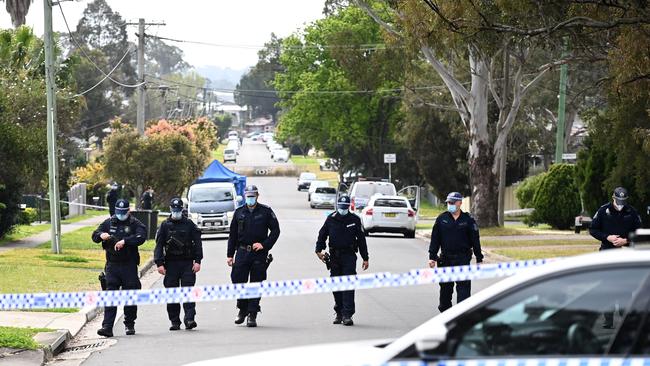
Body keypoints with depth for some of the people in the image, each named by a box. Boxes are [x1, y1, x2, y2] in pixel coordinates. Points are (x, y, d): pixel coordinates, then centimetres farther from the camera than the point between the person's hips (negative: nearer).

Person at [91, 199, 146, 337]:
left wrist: (124, 241, -29)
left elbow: (141, 237, -17)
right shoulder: (108, 223, 11)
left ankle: (130, 325, 21)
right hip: (112, 265, 2)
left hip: (129, 265, -2)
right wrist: (102, 235, -16)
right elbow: (95, 235, 7)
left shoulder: (135, 224, 0)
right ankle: (107, 327, -10)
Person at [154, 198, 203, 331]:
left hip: (187, 263, -1)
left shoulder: (189, 224, 7)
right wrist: (159, 263, -6)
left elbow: (197, 243, 5)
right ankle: (175, 322, 9)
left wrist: (197, 261, -4)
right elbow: (159, 245, 4)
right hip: (171, 264, 1)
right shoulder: (165, 226, 8)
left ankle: (189, 319, -15)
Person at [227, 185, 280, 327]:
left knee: (256, 284, 0)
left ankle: (252, 315, 5)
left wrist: (264, 245, -9)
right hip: (242, 252, 2)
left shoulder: (266, 211, 2)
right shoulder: (239, 212, 9)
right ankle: (242, 310, 18)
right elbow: (232, 235, 13)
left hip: (259, 253, -2)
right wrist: (230, 255, 9)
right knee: (238, 281, -3)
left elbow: (275, 230, 2)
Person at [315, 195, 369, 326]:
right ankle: (339, 313, 18)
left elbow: (361, 239, 7)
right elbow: (322, 234, 12)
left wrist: (365, 258, 5)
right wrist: (319, 250, -2)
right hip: (334, 256, 3)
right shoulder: (331, 219, 6)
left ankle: (347, 314, -13)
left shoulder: (355, 220, 3)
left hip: (349, 256, -2)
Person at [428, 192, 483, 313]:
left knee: (463, 286, -9)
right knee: (445, 287, 12)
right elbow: (435, 239, 7)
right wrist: (432, 257, 1)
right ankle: (444, 311, 26)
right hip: (445, 259, 2)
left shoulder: (468, 220, 2)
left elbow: (475, 240, 4)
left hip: (463, 259, -2)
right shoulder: (441, 219, 5)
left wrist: (479, 259, 3)